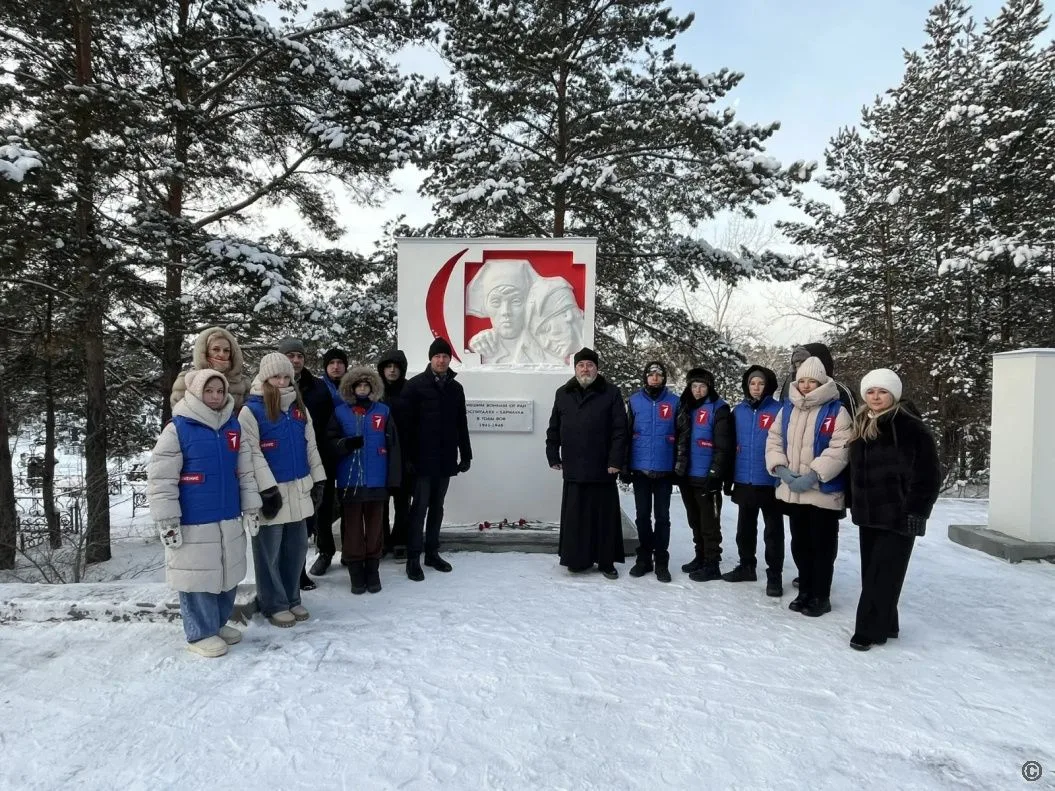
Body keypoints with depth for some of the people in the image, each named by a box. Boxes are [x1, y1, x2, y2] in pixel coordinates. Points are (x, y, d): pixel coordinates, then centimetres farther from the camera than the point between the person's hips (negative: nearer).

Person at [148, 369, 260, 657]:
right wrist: (167, 521, -13)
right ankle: (201, 633, 19)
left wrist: (251, 505, 11)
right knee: (198, 577, 3)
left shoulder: (233, 426, 6)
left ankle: (219, 623, 34)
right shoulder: (177, 429, -11)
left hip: (230, 519, 6)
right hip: (193, 523, -6)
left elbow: (245, 471, 12)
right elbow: (160, 479, -12)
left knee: (227, 574, 16)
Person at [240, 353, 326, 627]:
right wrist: (268, 488, -17)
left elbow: (310, 446, 14)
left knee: (296, 547, 13)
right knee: (270, 550, 4)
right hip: (271, 491, -6)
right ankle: (273, 604, 18)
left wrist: (318, 480, 10)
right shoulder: (251, 410, -8)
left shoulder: (299, 408, 11)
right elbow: (252, 453, -13)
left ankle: (292, 599, 27)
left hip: (298, 489, 6)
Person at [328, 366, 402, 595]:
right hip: (349, 480, 0)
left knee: (374, 525, 9)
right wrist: (347, 443, -20)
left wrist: (394, 478, -3)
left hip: (377, 480, 1)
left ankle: (372, 569, 20)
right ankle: (356, 570, 16)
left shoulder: (383, 411, 4)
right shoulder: (340, 412, 3)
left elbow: (393, 446, 2)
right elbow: (330, 442, 2)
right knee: (352, 526, 6)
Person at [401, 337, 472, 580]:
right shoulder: (415, 385, -5)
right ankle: (413, 558, 6)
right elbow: (407, 423, -10)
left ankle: (432, 553, 23)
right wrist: (408, 457, -15)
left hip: (446, 459, 5)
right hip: (423, 459, -5)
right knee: (420, 507, -2)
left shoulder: (455, 388, 10)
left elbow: (461, 425, 13)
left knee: (437, 507, 13)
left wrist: (465, 455, 10)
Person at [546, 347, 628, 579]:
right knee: (574, 518, 6)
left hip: (602, 470, -2)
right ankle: (576, 560, 18)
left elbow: (620, 430, -5)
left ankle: (606, 562, 18)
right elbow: (553, 429, 14)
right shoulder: (562, 394, 10)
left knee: (605, 517, 6)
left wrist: (616, 461, -11)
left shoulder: (611, 393, 0)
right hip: (573, 469, 2)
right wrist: (553, 456, 8)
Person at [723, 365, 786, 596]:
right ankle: (746, 566, 33)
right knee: (745, 528, 18)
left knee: (773, 530, 8)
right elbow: (731, 443, 9)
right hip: (744, 481, 5)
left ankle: (774, 575, 18)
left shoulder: (779, 410, -9)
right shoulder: (739, 410, 4)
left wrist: (782, 475, -16)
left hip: (769, 481, -5)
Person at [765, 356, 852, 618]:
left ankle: (821, 596, 20)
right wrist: (780, 468, -8)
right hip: (792, 491, 5)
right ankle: (805, 591, 31)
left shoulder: (837, 411, -9)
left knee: (822, 545, 6)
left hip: (824, 491, -5)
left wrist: (814, 475, -23)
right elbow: (774, 440, 7)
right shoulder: (787, 408, 8)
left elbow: (839, 450, -17)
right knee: (800, 543, 16)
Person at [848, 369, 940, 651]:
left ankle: (869, 631, 5)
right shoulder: (861, 426, 10)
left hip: (899, 516, -7)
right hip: (869, 514, 7)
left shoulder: (911, 427, -11)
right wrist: (855, 504, 13)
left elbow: (929, 474, -12)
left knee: (883, 575, -3)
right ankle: (885, 625, 26)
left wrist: (916, 511, -14)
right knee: (872, 572, 13)